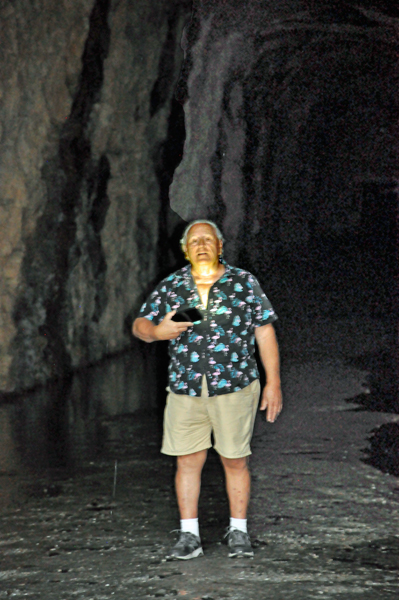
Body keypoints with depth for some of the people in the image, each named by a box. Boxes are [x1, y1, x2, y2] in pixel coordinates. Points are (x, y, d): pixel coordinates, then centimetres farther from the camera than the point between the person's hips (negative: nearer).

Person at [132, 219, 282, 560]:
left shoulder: (244, 283, 4)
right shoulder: (171, 287, 8)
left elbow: (265, 332, 4)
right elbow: (140, 324, 10)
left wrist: (273, 382, 0)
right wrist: (156, 331, -15)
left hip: (234, 388, -2)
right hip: (185, 390, 2)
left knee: (235, 461, 3)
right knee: (187, 461, 2)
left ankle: (238, 532, 16)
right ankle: (189, 536, 10)